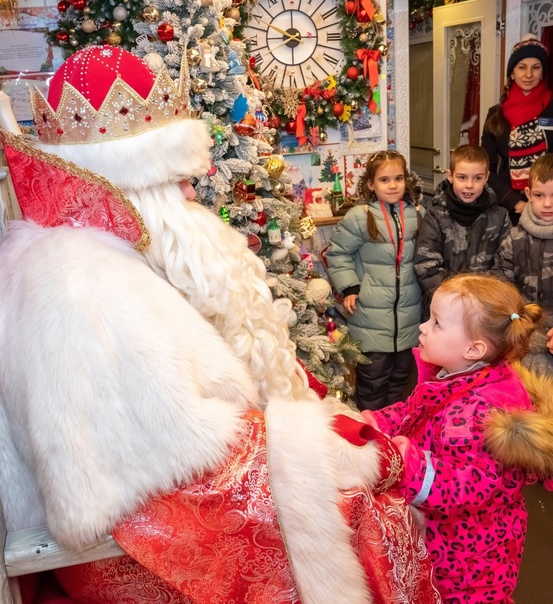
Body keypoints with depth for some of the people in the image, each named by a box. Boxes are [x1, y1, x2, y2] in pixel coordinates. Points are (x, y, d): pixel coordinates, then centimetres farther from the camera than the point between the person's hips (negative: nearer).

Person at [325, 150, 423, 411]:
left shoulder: (416, 214, 3)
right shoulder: (358, 217, -12)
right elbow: (337, 253, -4)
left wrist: (424, 287, 13)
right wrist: (349, 287, -9)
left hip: (408, 312, 5)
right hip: (372, 315, -5)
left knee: (402, 373, 18)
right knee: (373, 377, 4)